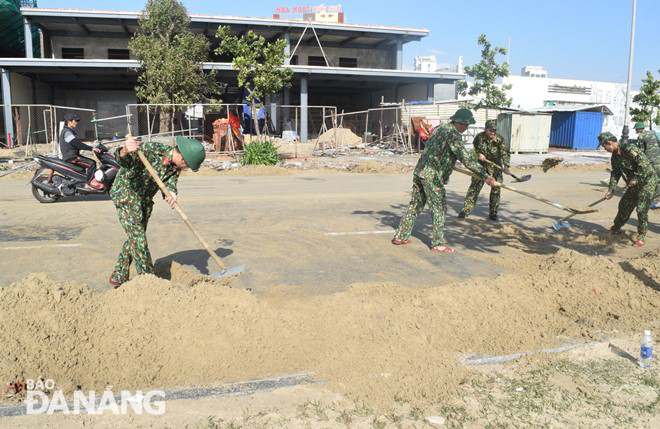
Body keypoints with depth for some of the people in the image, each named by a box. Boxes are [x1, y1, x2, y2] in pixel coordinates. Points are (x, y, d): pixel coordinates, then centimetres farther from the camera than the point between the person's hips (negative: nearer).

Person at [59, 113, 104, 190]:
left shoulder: (70, 131, 19)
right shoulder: (67, 132, -15)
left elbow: (78, 144, 20)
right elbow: (77, 144, -25)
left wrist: (92, 148, 12)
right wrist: (92, 148, -27)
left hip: (74, 155, 11)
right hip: (70, 158, -11)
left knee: (93, 162, 10)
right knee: (91, 164, -21)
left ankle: (93, 180, 9)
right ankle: (89, 184, -20)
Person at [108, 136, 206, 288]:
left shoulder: (176, 166, -6)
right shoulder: (151, 150, -27)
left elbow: (169, 184, -15)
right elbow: (124, 161, -36)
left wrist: (171, 195, -38)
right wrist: (125, 151, -59)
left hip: (144, 200, 8)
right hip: (125, 193, -7)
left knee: (135, 238, 13)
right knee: (138, 237, -11)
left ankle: (118, 278, 27)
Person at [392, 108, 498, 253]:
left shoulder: (440, 128, 14)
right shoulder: (453, 134, -14)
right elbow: (466, 159, -21)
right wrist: (485, 176, -22)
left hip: (419, 171, 9)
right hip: (432, 176, -9)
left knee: (415, 205, 15)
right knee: (439, 208, 1)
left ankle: (400, 236, 19)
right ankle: (438, 243, 6)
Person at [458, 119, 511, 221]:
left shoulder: (500, 139, -16)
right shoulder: (479, 137, -11)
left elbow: (505, 153, -27)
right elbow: (474, 149, 6)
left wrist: (506, 165, -43)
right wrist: (478, 154, -15)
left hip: (495, 166, 0)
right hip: (481, 164, 0)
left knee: (496, 189, 2)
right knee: (474, 186, -6)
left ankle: (493, 213, 15)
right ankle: (466, 210, 0)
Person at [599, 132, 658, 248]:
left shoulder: (629, 148, -23)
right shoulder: (615, 155, 6)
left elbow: (644, 163, -28)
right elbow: (615, 173, 11)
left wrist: (636, 178, -24)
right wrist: (611, 190, 5)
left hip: (647, 180, -9)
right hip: (635, 184, 9)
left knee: (641, 209, -11)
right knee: (624, 205, 16)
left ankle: (641, 238, -3)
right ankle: (616, 228, 34)